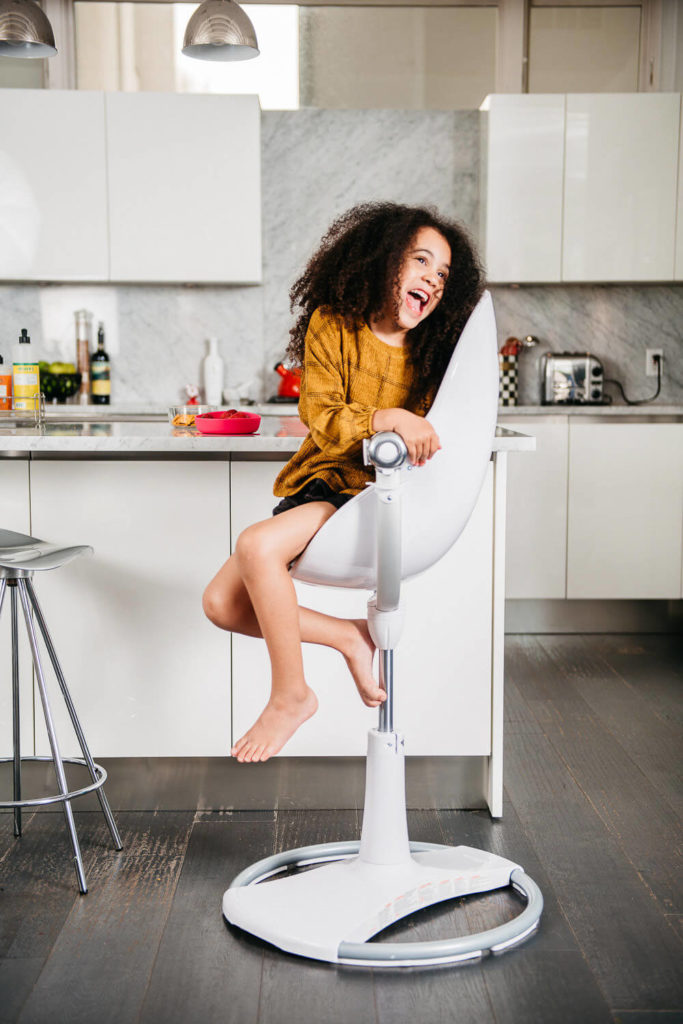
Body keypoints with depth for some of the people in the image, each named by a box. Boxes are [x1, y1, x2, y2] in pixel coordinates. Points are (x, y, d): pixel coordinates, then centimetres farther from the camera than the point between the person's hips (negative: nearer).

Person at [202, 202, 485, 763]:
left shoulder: (433, 353, -1)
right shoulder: (332, 326, -3)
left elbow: (431, 441, 12)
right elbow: (322, 419, -12)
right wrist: (391, 419, -27)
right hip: (319, 486, 4)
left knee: (257, 545, -30)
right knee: (222, 603, -9)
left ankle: (291, 696, -12)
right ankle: (349, 637, 5)